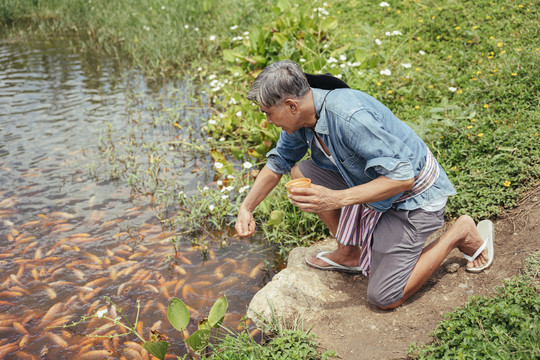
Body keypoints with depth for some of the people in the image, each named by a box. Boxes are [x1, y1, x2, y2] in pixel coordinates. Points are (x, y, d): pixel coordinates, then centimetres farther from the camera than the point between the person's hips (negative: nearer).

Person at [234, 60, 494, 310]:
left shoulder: (351, 118, -35)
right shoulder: (301, 116, -7)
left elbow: (403, 177, -33)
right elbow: (278, 162, 10)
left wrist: (336, 199, -39)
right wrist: (246, 208, 4)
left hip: (413, 197, -8)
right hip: (373, 185, 8)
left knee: (384, 298, -7)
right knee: (301, 171, -1)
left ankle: (460, 234, 8)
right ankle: (350, 252, 11)